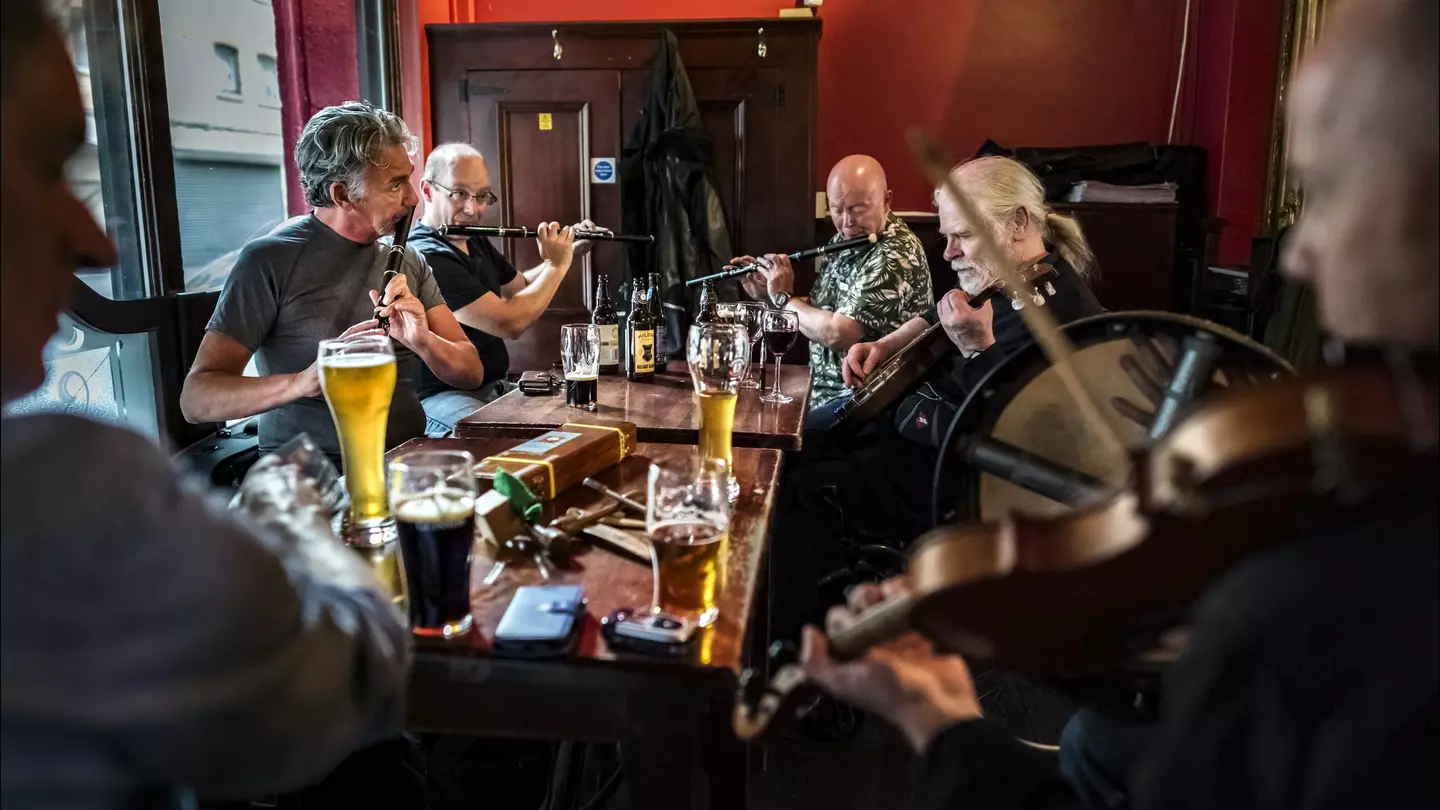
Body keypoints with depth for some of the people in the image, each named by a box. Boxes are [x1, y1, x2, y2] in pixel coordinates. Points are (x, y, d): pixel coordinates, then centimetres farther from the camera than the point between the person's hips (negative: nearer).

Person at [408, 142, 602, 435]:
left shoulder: (475, 242, 10)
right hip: (443, 399, -10)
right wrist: (557, 264, -11)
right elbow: (509, 323, -26)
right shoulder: (427, 256, -21)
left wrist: (571, 251, 10)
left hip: (495, 387, 10)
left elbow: (522, 287, 27)